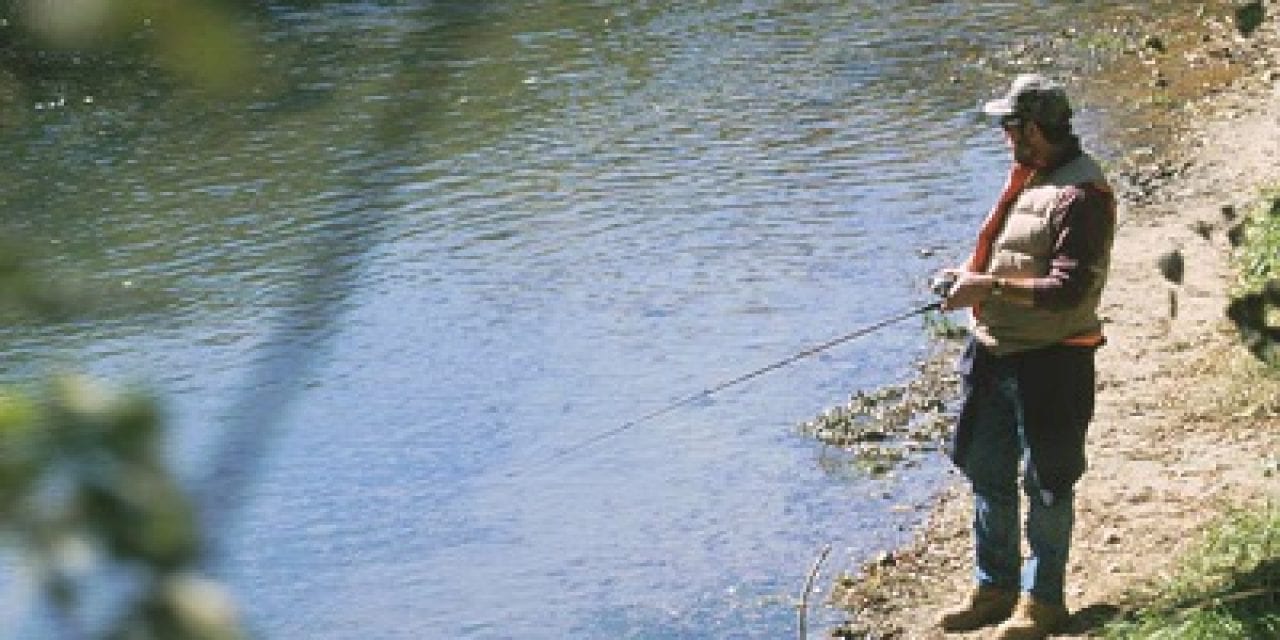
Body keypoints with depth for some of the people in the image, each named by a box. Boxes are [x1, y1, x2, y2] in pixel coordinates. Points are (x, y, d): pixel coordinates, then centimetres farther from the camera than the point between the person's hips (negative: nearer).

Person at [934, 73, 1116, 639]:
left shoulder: (1081, 195, -20)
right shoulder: (1027, 177, 10)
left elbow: (1067, 289, -26)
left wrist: (990, 287, -26)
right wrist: (971, 273, 4)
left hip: (1049, 363, -9)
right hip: (995, 354, 9)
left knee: (1047, 484, 5)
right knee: (987, 472, 17)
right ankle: (994, 588, 32)